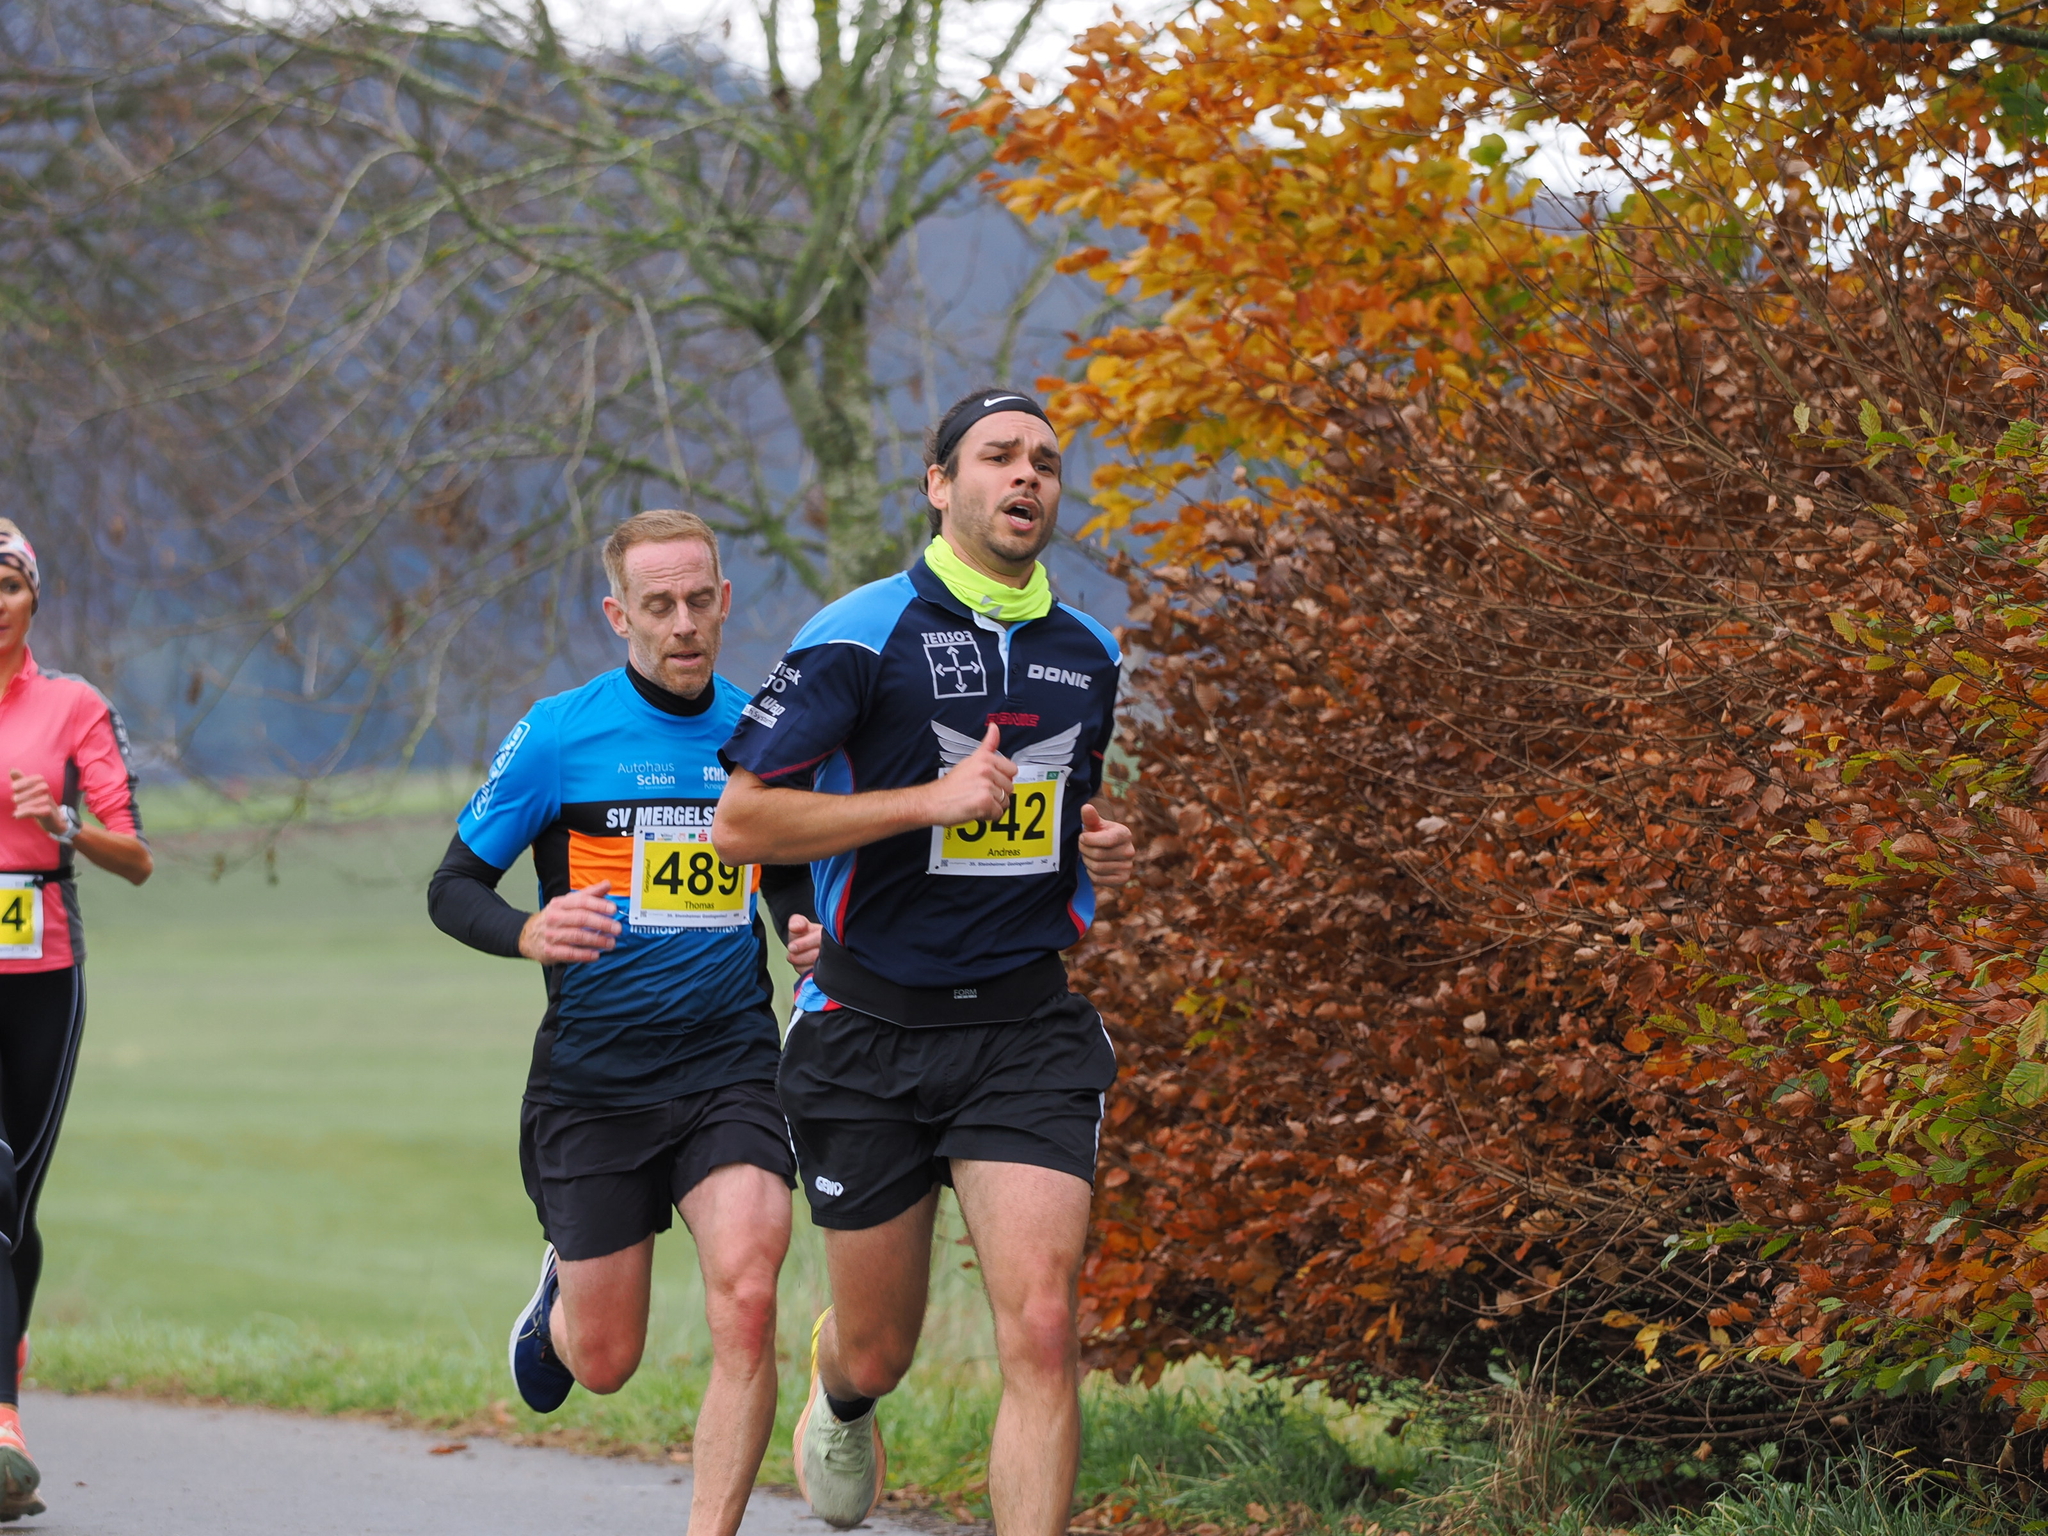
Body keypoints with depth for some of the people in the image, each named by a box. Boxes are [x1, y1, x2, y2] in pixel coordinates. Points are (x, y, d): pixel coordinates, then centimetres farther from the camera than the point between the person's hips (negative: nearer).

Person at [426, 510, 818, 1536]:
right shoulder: (558, 734, -6)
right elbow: (452, 888, -2)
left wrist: (812, 939, -1)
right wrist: (528, 933, -22)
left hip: (729, 1062, 1)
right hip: (592, 1074, -1)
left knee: (746, 1298, -22)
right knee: (606, 1362, 7)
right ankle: (560, 1297, 44)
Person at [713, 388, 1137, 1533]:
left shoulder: (1089, 654, 11)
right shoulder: (862, 635, -7)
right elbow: (740, 822, -12)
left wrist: (1099, 859, 5)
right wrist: (931, 801, -19)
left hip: (1028, 1027, 2)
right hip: (873, 1033, -2)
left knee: (1041, 1330, -16)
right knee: (879, 1354, 10)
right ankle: (839, 1385, 49)